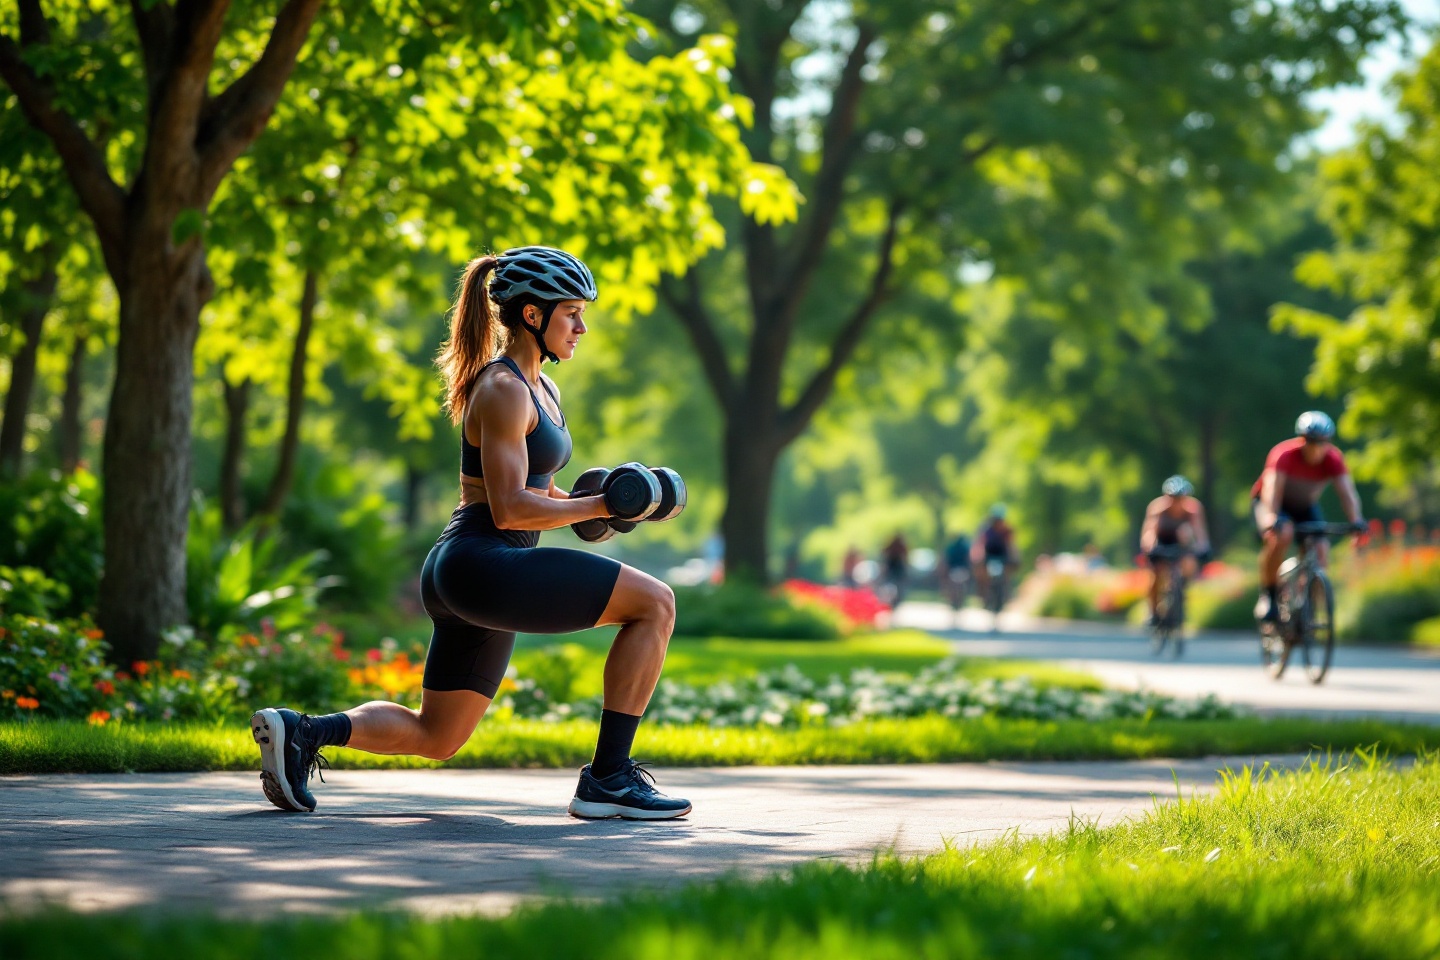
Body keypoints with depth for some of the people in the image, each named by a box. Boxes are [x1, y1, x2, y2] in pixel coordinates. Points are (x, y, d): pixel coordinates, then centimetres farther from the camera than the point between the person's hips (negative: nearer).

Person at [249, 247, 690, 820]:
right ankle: (608, 778, -12)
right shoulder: (503, 391, -13)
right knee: (655, 603, -15)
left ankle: (301, 731, 9)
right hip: (482, 564, -11)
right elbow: (508, 509, -20)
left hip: (466, 578, 11)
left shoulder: (540, 389, 17)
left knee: (435, 737, 18)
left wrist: (589, 502, 8)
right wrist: (600, 506, -14)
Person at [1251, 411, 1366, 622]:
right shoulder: (1284, 455, -31)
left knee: (1321, 550, -19)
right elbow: (1272, 487, -44)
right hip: (1271, 503, -4)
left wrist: (1356, 520, -49)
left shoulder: (1333, 459, -21)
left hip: (1305, 506, 4)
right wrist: (1271, 518, -61)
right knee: (1282, 535, -35)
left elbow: (1346, 491, -31)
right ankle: (1266, 595, -19)